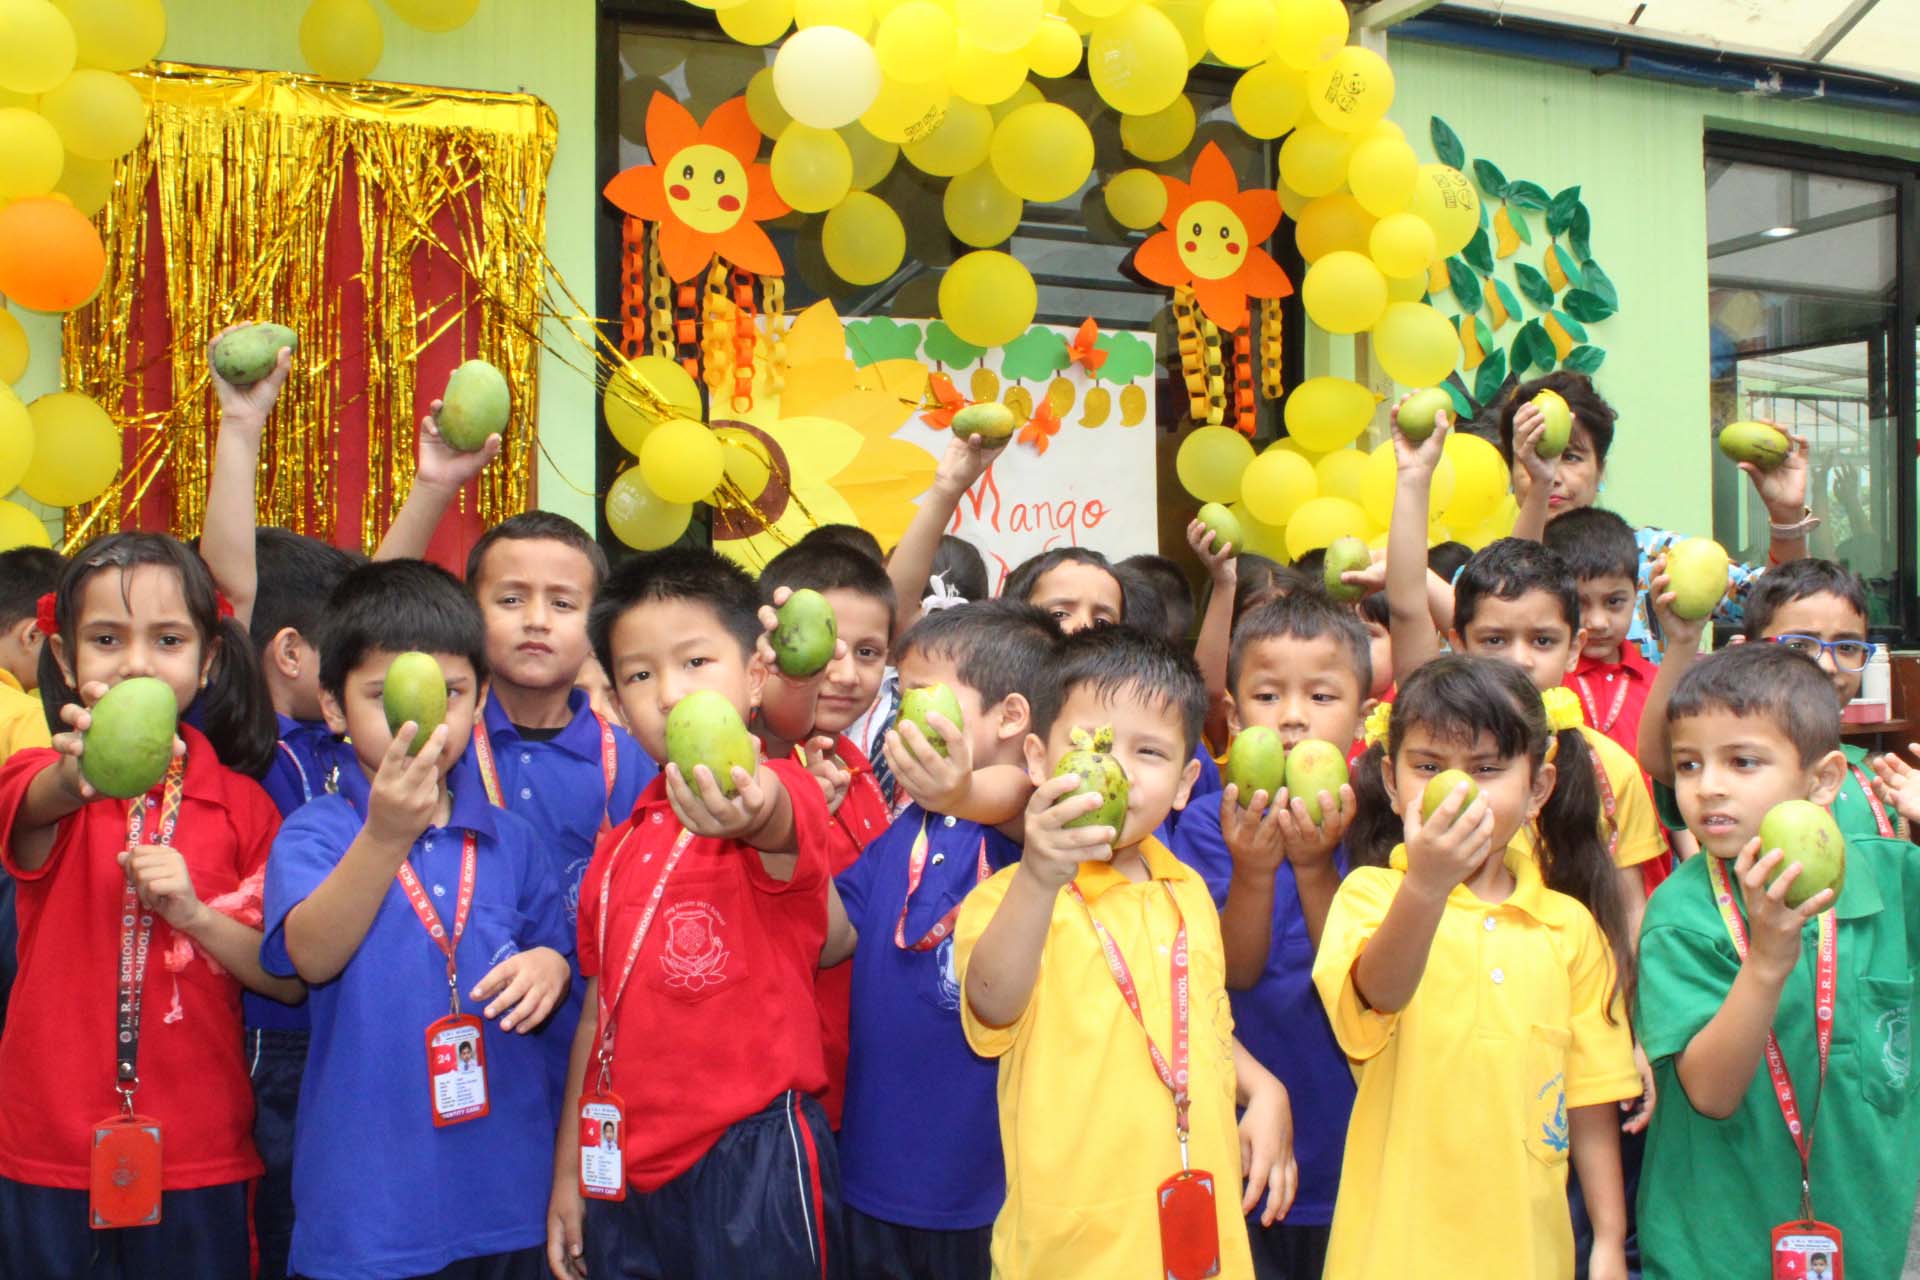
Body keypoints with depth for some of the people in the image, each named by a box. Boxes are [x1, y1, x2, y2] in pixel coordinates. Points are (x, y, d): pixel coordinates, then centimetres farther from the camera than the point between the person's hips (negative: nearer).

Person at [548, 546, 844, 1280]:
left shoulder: (786, 792, -10)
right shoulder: (622, 842, 9)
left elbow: (778, 821, -36)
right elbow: (601, 1012, 15)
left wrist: (750, 812, -59)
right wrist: (568, 1172, 15)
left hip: (750, 1158, -6)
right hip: (627, 1174, 6)